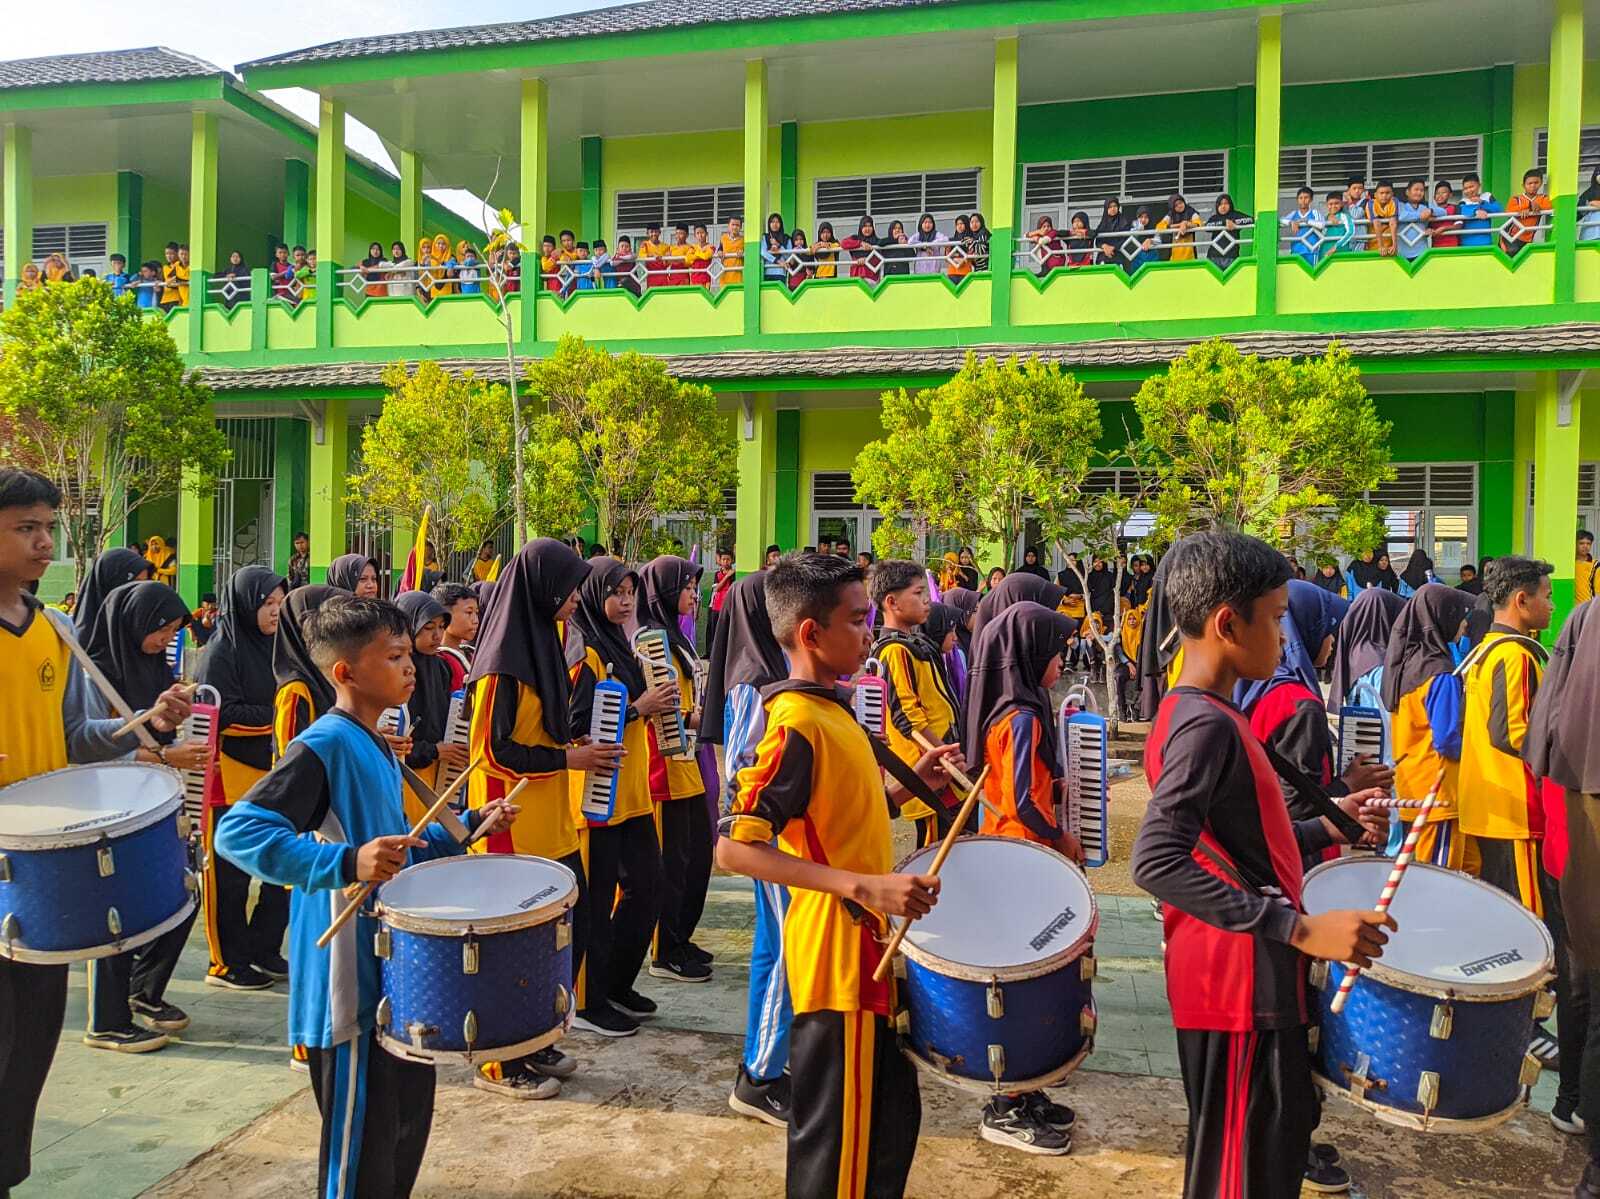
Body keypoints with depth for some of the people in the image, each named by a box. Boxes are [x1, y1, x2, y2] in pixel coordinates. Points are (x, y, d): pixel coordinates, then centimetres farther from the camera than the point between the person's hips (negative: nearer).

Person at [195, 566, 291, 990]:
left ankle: (263, 950, 24)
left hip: (274, 774, 7)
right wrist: (275, 717, -18)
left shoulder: (274, 645, 12)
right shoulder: (222, 650, -10)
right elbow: (222, 715, -17)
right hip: (233, 777, -7)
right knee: (231, 875, 4)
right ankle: (227, 963, 17)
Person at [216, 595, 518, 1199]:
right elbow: (236, 832, -29)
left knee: (409, 1122, 23)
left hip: (396, 970, 9)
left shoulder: (377, 746, 10)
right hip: (348, 985, -9)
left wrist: (467, 827, 8)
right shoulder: (325, 745, -19)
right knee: (361, 1148, 5)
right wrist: (346, 864, -39)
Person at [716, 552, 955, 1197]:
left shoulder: (831, 709, 9)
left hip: (869, 949, 10)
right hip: (838, 957, -10)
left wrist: (908, 784, 6)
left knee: (891, 1119, 23)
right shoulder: (797, 723, -21)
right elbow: (735, 848, -27)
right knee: (839, 1144, 7)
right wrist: (864, 886, -32)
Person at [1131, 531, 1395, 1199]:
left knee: (1281, 1138, 24)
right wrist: (1299, 928, -32)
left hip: (1249, 979, 10)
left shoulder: (1200, 715, 10)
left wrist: (1327, 830, 13)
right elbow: (1157, 862, -33)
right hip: (1239, 986, -10)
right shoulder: (1207, 724, -22)